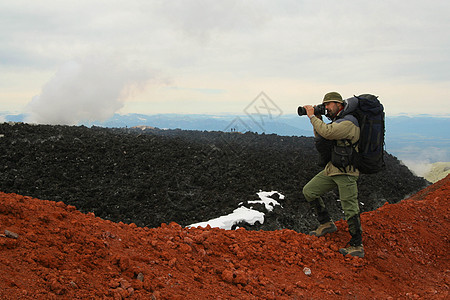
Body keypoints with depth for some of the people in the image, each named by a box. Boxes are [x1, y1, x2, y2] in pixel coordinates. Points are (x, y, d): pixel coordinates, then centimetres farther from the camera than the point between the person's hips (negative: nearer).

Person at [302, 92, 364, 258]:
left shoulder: (348, 122, -16)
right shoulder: (336, 122, 16)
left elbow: (327, 132, -28)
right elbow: (320, 138, 17)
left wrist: (312, 116, -16)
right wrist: (317, 120, 5)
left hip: (346, 172, -9)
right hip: (331, 169, 10)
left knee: (350, 209, -8)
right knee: (309, 191, 6)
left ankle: (357, 246, 0)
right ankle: (326, 224, 17)